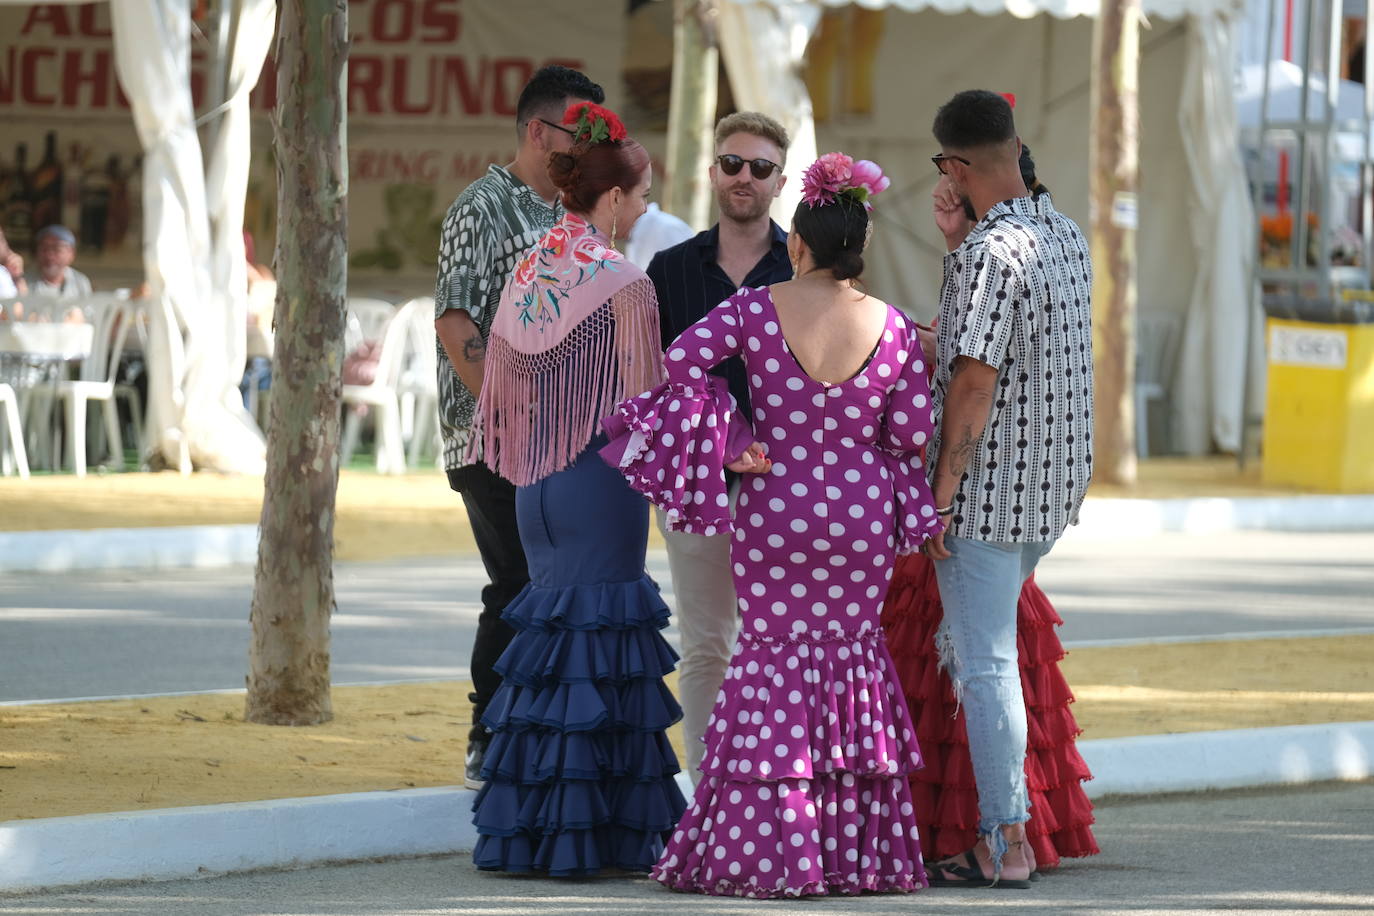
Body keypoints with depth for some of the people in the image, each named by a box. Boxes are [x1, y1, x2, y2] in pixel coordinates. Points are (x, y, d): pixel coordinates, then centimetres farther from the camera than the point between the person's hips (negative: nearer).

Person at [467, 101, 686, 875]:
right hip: (601, 480, -7)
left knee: (550, 634, 13)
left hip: (537, 480, 7)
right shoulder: (625, 283, -12)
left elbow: (503, 383, 11)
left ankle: (525, 828, 11)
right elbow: (642, 403, -10)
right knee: (601, 637, -1)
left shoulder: (527, 273, 7)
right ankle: (587, 831, 0)